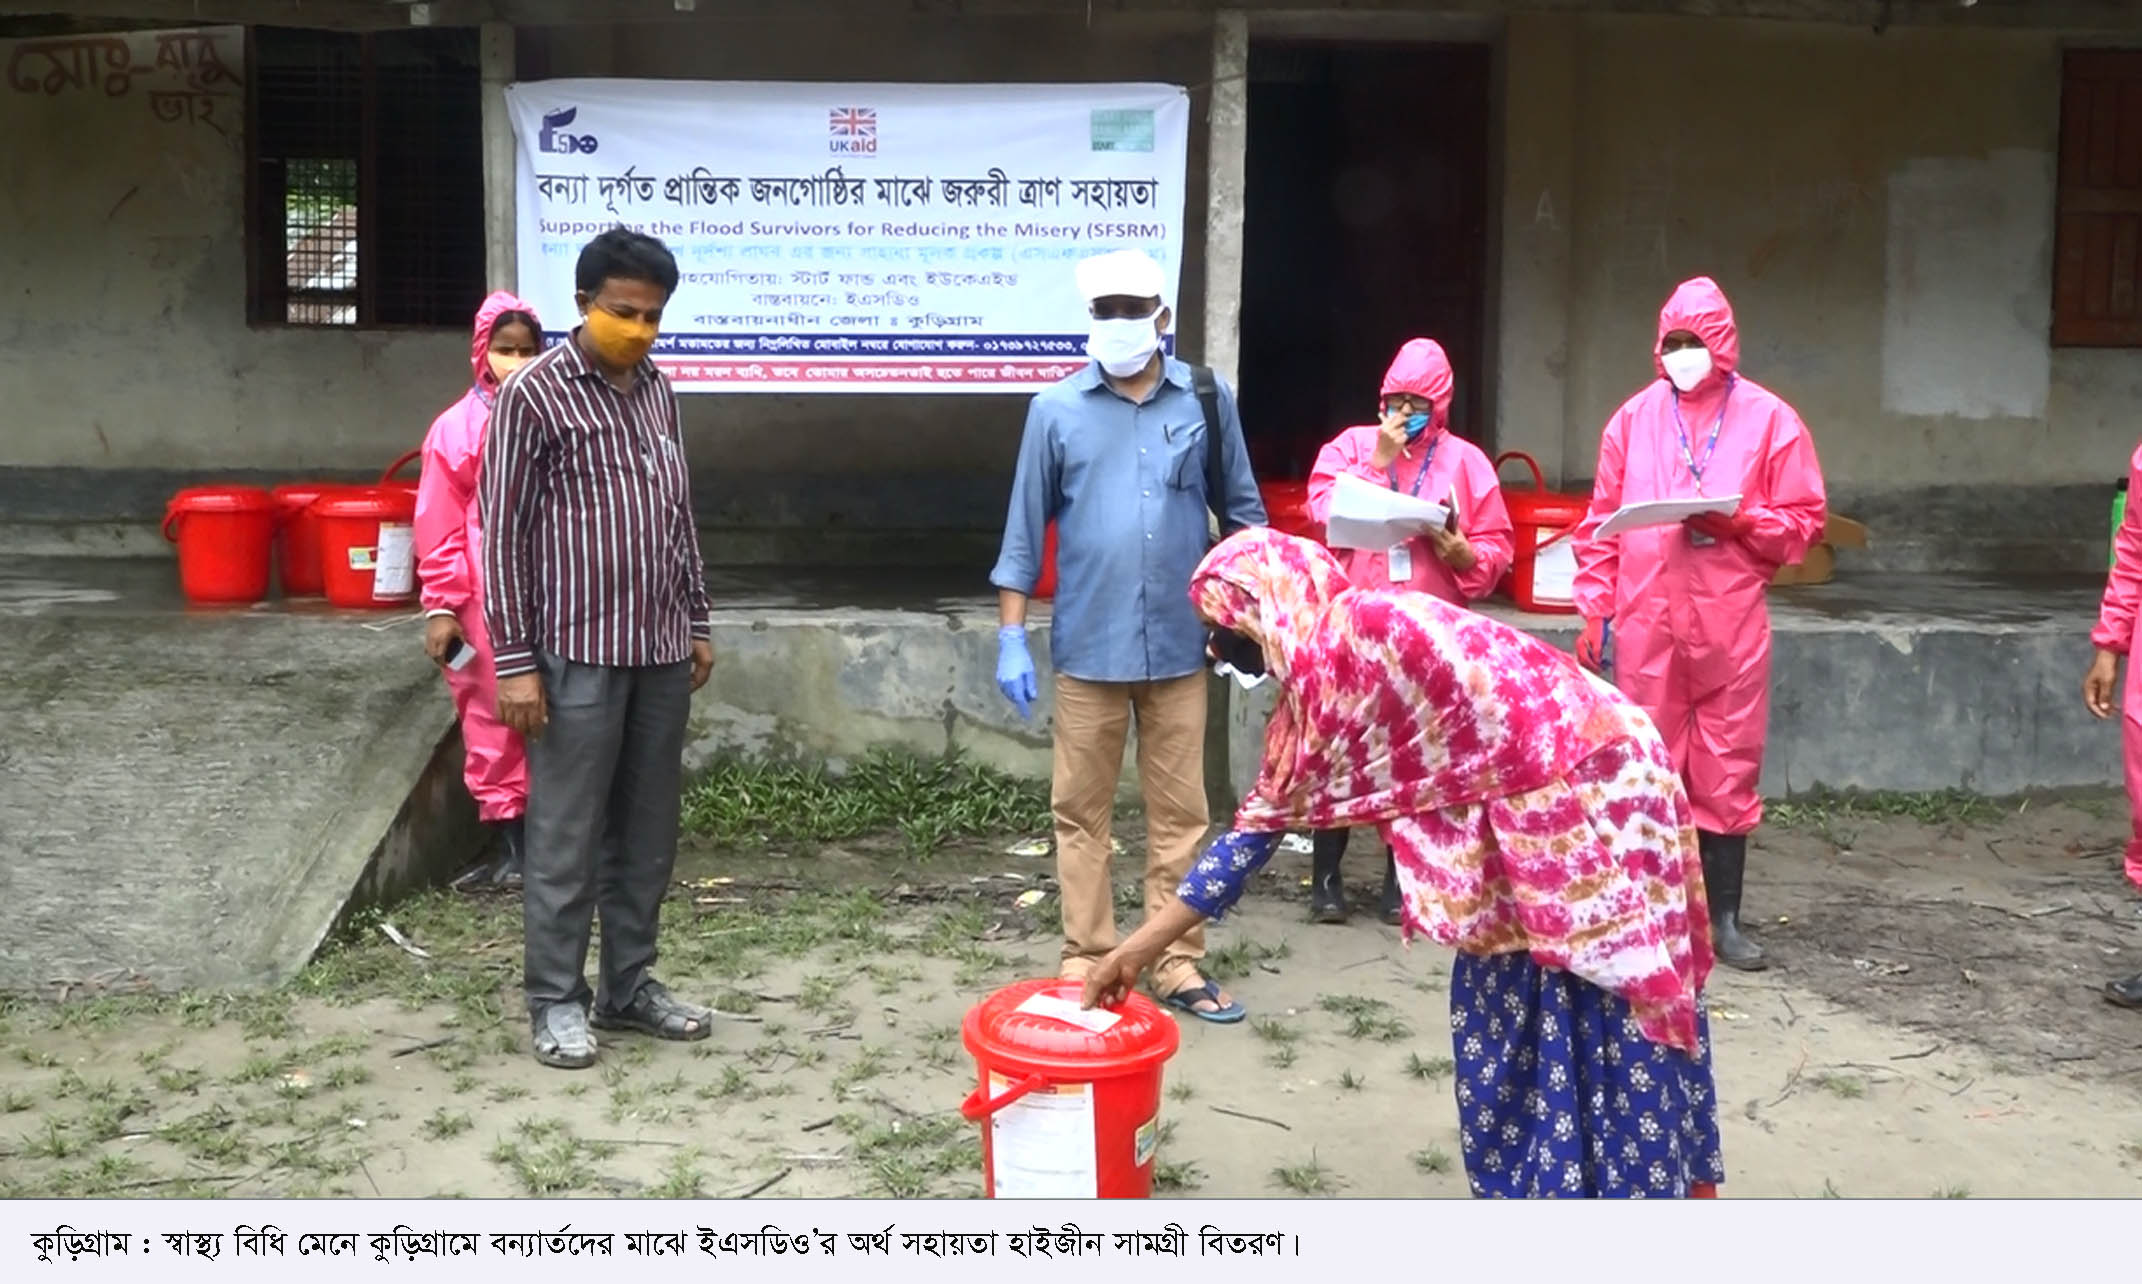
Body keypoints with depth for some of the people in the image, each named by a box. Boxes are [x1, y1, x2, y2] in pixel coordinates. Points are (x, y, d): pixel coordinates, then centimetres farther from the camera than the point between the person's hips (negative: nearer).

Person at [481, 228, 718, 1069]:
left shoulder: (658, 391, 11)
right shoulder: (534, 394, -7)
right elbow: (503, 534, -8)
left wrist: (697, 622, 16)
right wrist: (514, 661, -12)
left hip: (660, 651, 6)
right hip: (578, 654, -6)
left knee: (647, 834, 12)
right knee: (567, 839, 2)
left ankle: (631, 986, 24)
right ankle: (556, 1000, 14)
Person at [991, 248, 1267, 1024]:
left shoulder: (1207, 398, 2)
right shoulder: (1056, 408, 0)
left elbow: (1243, 512, 9)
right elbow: (1025, 527, 2)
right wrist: (1011, 637, -1)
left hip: (1179, 646, 1)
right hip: (1088, 647, -1)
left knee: (1180, 813, 7)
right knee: (1081, 813, 6)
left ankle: (1178, 965, 16)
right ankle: (1086, 963, 17)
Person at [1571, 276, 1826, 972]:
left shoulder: (1768, 418, 3)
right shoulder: (1635, 417, 9)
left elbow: (1804, 521, 3)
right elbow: (1601, 524, 10)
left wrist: (1736, 520, -15)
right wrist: (1594, 611, 4)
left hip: (1730, 625, -1)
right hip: (1645, 624, 1)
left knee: (1728, 772, 3)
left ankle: (1724, 917, 13)